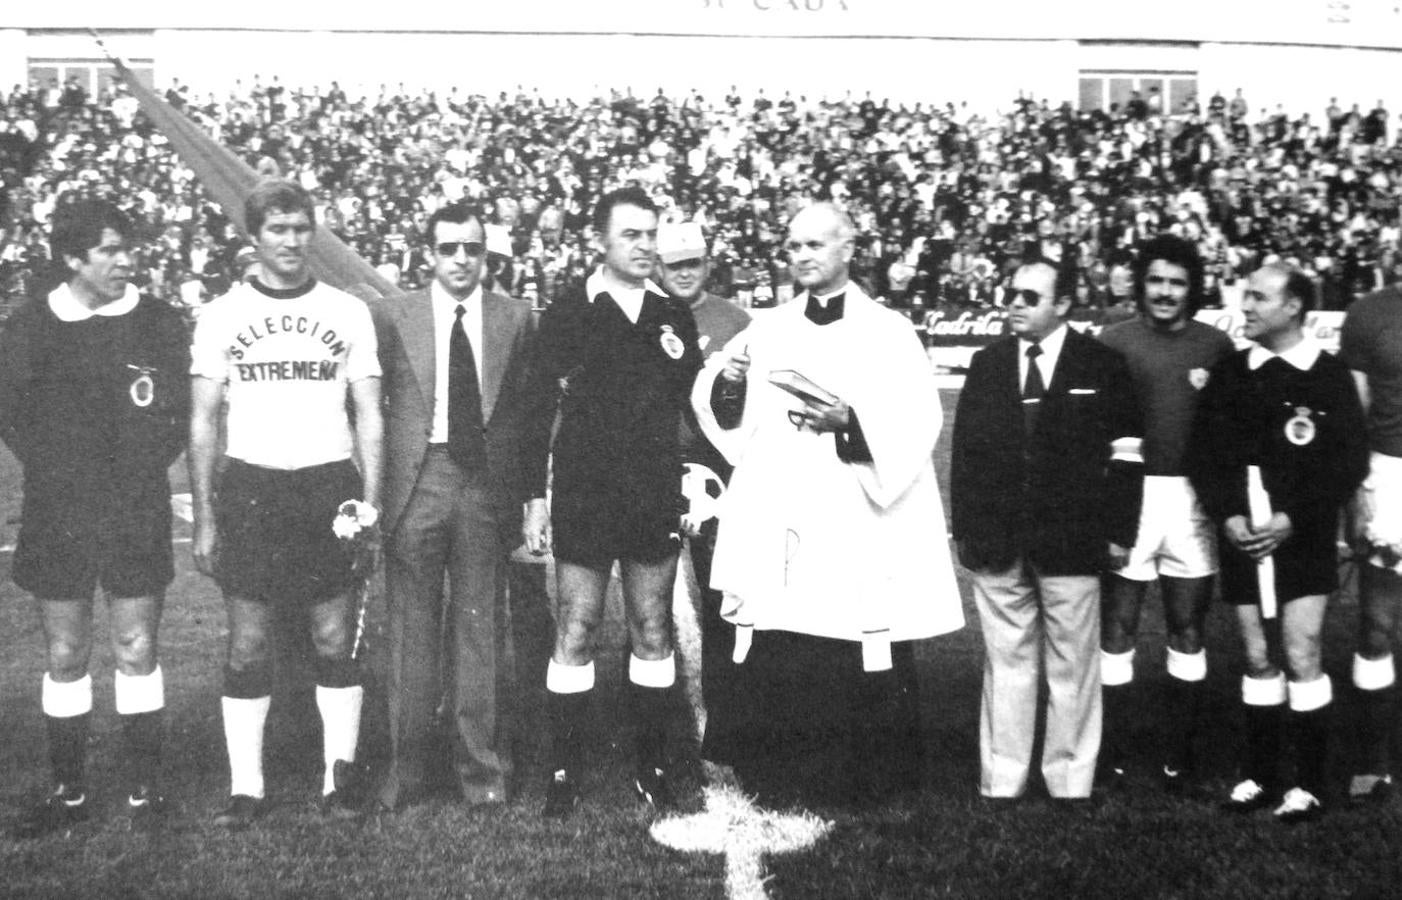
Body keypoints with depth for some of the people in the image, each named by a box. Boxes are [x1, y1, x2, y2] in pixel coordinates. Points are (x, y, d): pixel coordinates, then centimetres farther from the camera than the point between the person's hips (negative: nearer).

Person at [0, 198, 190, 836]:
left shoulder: (159, 323, 2)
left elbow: (182, 414, 5)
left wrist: (140, 473, -3)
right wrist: (56, 472, 1)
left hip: (136, 512, -1)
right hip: (57, 514, 1)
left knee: (137, 649, 2)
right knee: (64, 655, 6)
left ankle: (144, 788, 12)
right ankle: (67, 792, 17)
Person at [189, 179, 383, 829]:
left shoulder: (349, 312, 6)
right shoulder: (221, 316, 5)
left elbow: (368, 416, 7)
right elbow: (203, 424, 5)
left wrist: (370, 502, -4)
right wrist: (204, 521, -1)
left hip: (329, 488, 0)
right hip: (249, 488, 0)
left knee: (336, 641, 2)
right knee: (248, 647, 2)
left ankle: (340, 778, 12)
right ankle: (245, 788, 10)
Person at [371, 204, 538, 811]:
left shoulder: (515, 319, 7)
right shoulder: (392, 316, 4)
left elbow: (525, 409, 8)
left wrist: (523, 493, 3)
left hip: (486, 483, 1)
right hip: (415, 483, -1)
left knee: (483, 631, 6)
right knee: (411, 631, 5)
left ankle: (483, 770, 17)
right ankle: (405, 769, 16)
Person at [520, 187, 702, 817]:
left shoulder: (675, 317, 8)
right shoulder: (567, 315, 1)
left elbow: (690, 405, 12)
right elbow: (538, 411, 0)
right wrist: (536, 496, -3)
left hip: (656, 500, 3)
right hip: (583, 499, -2)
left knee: (652, 631, 8)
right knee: (574, 633, 0)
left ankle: (651, 765, 18)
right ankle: (563, 771, 9)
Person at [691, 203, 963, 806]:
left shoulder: (888, 332, 3)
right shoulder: (766, 330, 13)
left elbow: (917, 424, -7)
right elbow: (728, 417, 13)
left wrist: (850, 421, -21)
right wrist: (727, 383, -7)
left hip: (859, 533, -3)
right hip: (777, 532, 3)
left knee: (861, 676, -2)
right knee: (774, 664, 2)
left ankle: (860, 788, 14)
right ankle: (779, 785, 15)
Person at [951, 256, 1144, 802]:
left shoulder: (1102, 366, 1)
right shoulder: (987, 364, 9)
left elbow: (1125, 455, 1)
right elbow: (965, 450, 9)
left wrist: (1119, 532, -3)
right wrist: (965, 529, 5)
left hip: (1071, 542, -2)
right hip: (997, 543, 2)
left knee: (1072, 665, 4)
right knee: (1007, 661, 7)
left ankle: (1070, 782, 14)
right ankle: (1001, 782, 14)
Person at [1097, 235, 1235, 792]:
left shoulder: (1216, 346, 6)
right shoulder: (1113, 342, 1)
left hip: (1191, 500, 2)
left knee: (1188, 630, 8)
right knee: (1116, 629, 1)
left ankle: (1179, 756, 19)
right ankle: (1112, 754, 11)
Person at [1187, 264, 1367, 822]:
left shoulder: (1330, 377, -4)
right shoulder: (1229, 374, 6)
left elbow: (1349, 463, -6)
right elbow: (1202, 452, 6)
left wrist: (1293, 519, -14)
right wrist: (1227, 515, -7)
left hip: (1302, 538, -3)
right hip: (1241, 536, 3)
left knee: (1301, 656, -6)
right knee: (1257, 659, 10)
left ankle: (1309, 783, 6)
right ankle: (1260, 774, 20)